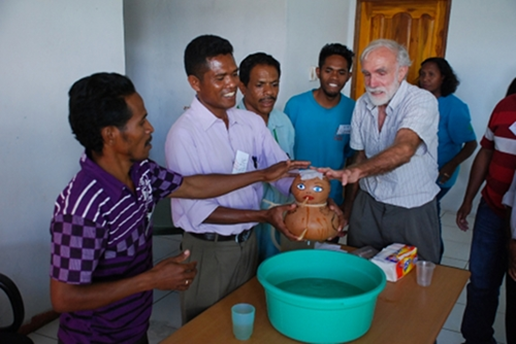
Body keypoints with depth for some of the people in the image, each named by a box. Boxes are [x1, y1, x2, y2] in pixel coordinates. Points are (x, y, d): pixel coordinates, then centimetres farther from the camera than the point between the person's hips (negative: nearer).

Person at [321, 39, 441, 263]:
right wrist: (350, 198, 5)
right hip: (368, 203, 4)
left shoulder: (422, 101, -18)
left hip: (413, 210, -4)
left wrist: (357, 171, -50)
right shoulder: (362, 104, 1)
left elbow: (403, 149, -35)